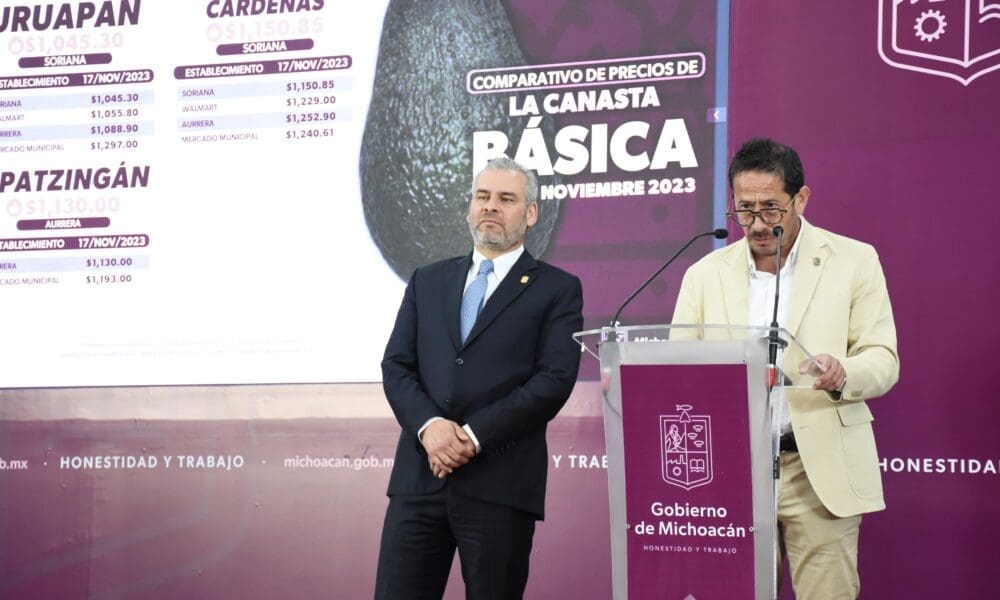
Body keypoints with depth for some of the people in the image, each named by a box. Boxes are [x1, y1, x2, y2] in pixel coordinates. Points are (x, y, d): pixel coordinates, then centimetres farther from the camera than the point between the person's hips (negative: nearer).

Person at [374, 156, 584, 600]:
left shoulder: (557, 290, 5)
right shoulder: (427, 281, 18)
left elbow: (554, 380, -6)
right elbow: (396, 366, 9)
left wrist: (475, 435, -13)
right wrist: (429, 425, -11)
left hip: (500, 482, -3)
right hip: (420, 475, 3)